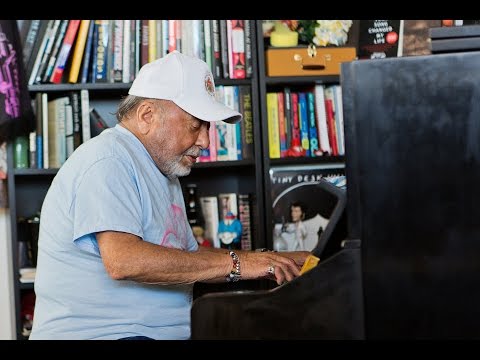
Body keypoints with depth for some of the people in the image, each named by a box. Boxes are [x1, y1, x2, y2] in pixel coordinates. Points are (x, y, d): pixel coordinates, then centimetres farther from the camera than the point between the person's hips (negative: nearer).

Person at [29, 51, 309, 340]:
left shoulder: (165, 172, 20)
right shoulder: (109, 161, -11)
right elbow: (123, 260, -25)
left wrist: (278, 262, 13)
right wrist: (235, 262, -21)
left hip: (165, 333, 9)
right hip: (99, 333, -9)